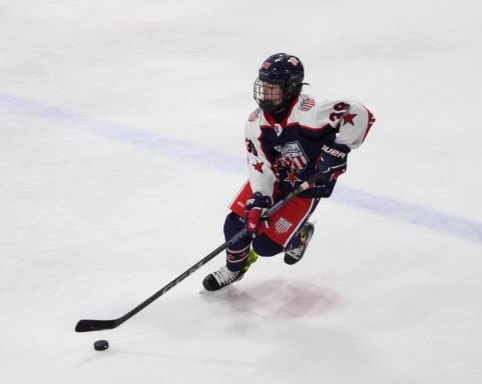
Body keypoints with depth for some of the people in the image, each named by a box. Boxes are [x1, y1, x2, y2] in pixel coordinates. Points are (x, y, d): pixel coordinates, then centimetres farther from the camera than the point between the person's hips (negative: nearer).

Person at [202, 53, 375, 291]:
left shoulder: (308, 114, -32)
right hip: (273, 179, 5)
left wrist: (338, 149, -30)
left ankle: (298, 236, 26)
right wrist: (259, 199, -27)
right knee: (236, 225, -5)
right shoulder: (256, 122, -13)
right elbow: (260, 164, -13)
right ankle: (234, 269, 27)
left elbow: (359, 114, -33)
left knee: (265, 244, -9)